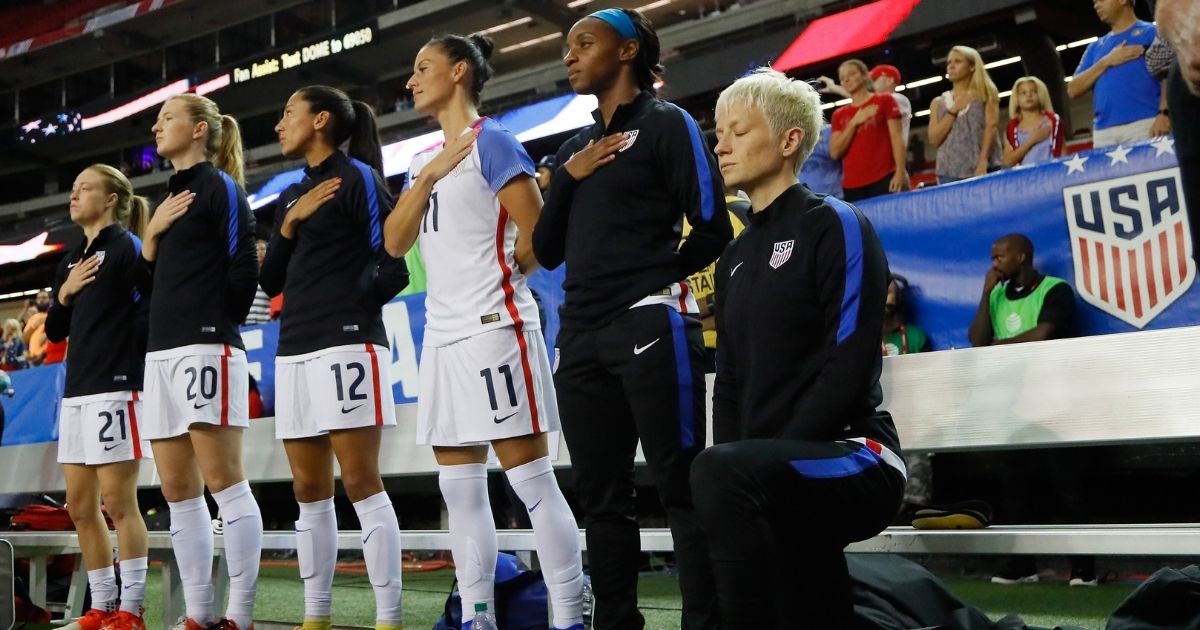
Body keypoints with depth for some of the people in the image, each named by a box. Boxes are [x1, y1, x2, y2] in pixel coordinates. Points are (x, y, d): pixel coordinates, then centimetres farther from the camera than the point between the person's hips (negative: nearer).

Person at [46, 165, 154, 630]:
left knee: (118, 502, -6)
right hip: (77, 391, 9)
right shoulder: (71, 260, 18)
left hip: (116, 388, -9)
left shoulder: (126, 247, -6)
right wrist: (65, 292, 3)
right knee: (80, 506, 9)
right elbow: (55, 331, 18)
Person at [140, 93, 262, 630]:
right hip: (162, 351, 9)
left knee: (222, 481, -10)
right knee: (177, 491, 5)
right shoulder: (168, 199, 23)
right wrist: (150, 236, 4)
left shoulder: (221, 187, -1)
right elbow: (151, 285, 20)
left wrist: (217, 325, 1)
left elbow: (244, 270, -9)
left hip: (206, 347, -9)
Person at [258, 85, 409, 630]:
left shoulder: (357, 177, -2)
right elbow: (271, 282, 15)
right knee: (309, 490, 8)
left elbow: (393, 261, -8)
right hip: (294, 350, 8)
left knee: (361, 483, -10)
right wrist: (289, 225, 2)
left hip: (346, 345, -8)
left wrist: (352, 302, -3)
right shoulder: (289, 196, 20)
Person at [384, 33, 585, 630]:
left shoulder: (490, 141, -6)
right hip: (442, 335, 8)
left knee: (531, 480, -6)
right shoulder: (424, 159, 17)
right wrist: (430, 175, -3)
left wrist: (503, 272, 3)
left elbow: (538, 234, -12)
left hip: (493, 329, -8)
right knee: (460, 489, 8)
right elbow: (396, 243, 7)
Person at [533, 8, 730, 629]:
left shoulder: (666, 123, 2)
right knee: (601, 496, 8)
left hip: (649, 323, -7)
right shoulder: (574, 147, 21)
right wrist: (568, 178, 3)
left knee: (680, 487, -7)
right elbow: (547, 250, 15)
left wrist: (656, 276, 3)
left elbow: (712, 228, -5)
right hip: (580, 335, 7)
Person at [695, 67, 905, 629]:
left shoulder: (835, 225, -4)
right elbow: (729, 380, 17)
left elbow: (850, 366, -15)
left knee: (717, 473, -32)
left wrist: (736, 473, -19)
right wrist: (735, 475, -3)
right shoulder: (735, 257, 19)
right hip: (780, 479, 8)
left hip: (853, 458, -8)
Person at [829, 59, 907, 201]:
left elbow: (897, 138, 1)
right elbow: (835, 152, 7)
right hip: (852, 185, 3)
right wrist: (854, 123, -2)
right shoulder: (839, 114, 17)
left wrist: (900, 171, -12)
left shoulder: (884, 101, 10)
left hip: (884, 179, -3)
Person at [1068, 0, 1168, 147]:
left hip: (1144, 124, -4)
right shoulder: (1095, 47, 22)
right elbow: (1073, 90, 12)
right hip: (1103, 131, 4)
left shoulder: (1151, 33, 9)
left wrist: (1164, 113, -16)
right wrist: (1106, 62, 1)